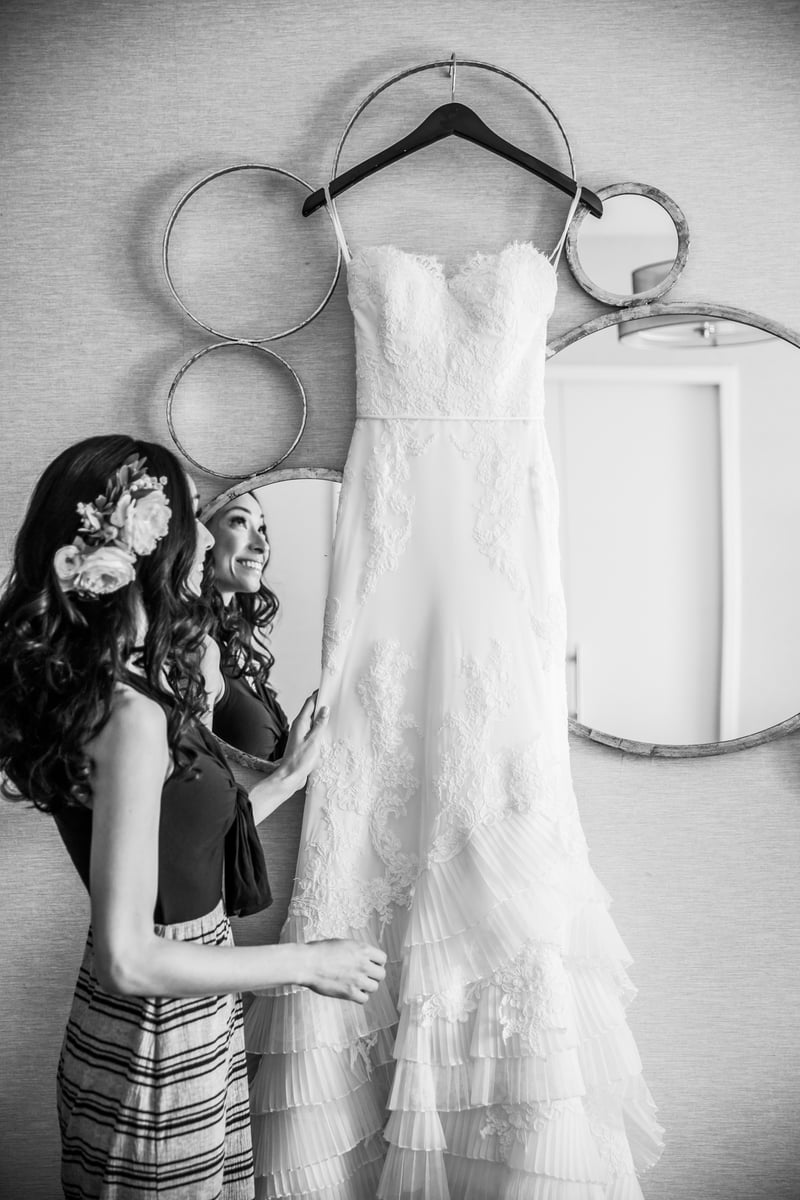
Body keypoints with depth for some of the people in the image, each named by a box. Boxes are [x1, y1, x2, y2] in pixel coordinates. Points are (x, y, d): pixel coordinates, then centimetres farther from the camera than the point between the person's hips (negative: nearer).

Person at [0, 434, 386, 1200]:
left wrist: (290, 775, 14)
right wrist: (309, 963, -18)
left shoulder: (107, 685, 1)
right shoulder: (130, 713, -27)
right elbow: (127, 958, -27)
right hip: (160, 1050, -9)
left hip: (172, 1028, 9)